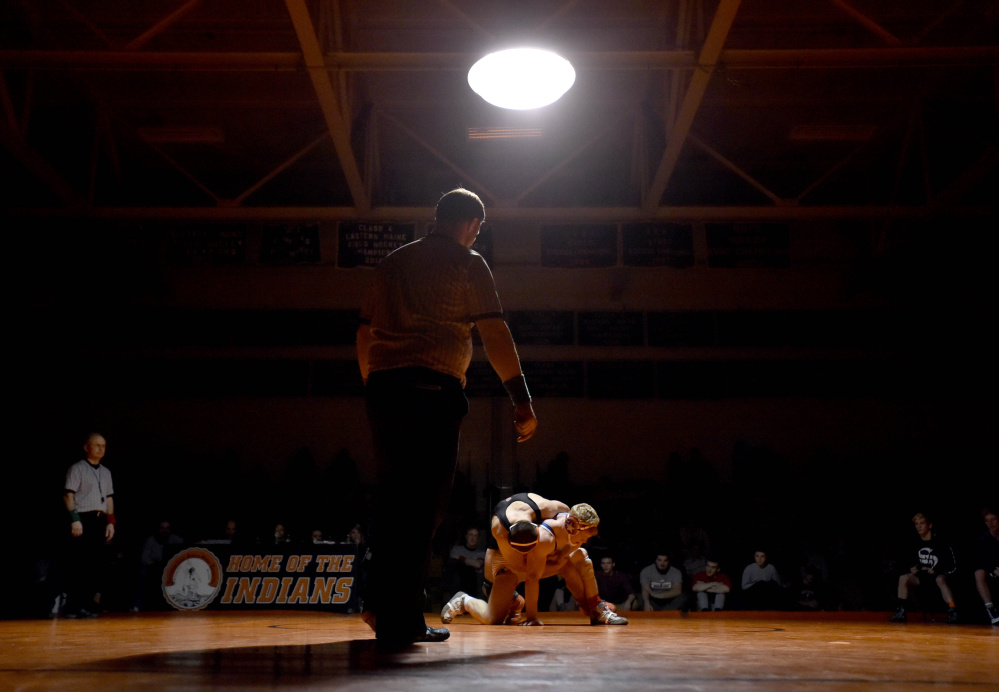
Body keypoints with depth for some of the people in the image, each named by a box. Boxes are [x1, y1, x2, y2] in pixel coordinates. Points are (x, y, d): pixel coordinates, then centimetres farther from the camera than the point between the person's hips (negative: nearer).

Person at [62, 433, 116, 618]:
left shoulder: (106, 472, 20)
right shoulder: (77, 469, 1)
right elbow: (68, 495, -7)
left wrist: (110, 521, 10)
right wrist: (74, 519, -16)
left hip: (101, 521, 6)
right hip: (83, 520, -6)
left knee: (99, 564, 3)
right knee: (80, 565, -8)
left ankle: (89, 605, 9)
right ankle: (73, 607, -3)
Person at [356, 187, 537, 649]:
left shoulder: (392, 263, 22)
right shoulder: (467, 263, 5)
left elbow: (364, 336, 22)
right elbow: (494, 333, -4)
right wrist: (521, 400, -4)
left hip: (383, 389, 6)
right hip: (434, 392, -6)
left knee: (391, 502, 15)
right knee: (424, 507, -3)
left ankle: (384, 611, 22)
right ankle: (402, 623, -3)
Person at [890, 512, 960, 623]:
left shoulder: (941, 543, -6)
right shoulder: (915, 544, 10)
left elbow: (953, 567, -8)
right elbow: (909, 562, 22)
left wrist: (936, 570, -20)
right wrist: (912, 569, -1)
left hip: (940, 574, -5)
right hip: (921, 576, 5)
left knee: (940, 579, -38)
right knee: (903, 578, -20)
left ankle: (952, 611, -32)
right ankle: (900, 611, -15)